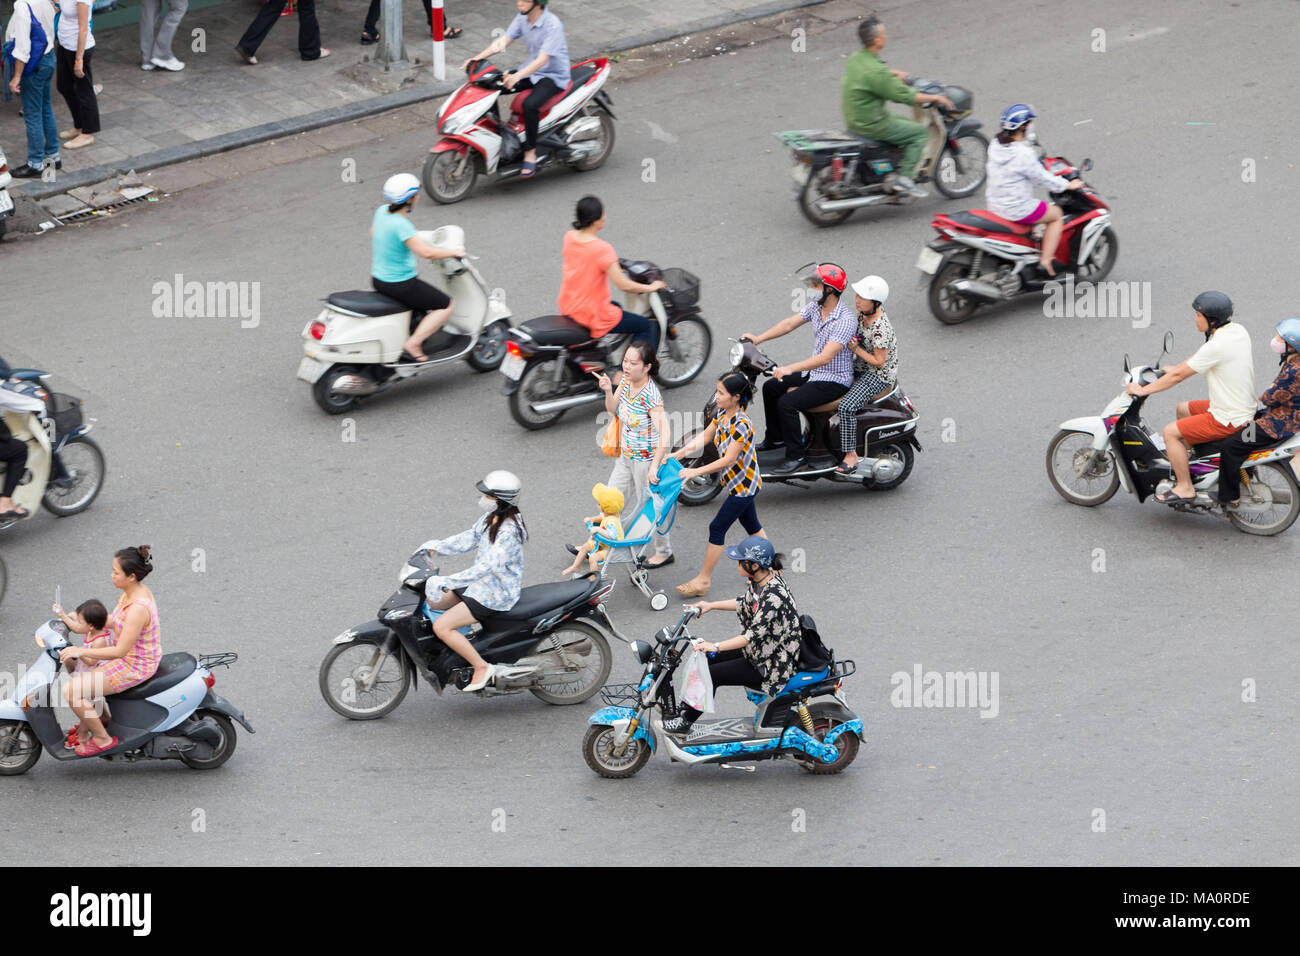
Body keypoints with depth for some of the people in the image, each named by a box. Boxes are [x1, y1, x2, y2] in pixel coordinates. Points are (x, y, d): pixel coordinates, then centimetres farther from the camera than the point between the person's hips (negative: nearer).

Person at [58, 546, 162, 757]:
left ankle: (102, 739, 1)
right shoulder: (133, 591, 0)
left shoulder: (138, 608, -31)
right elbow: (113, 622, 14)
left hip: (134, 668, -10)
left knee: (71, 691, -14)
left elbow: (121, 651, -29)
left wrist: (81, 651, -28)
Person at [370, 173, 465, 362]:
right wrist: (453, 252, -16)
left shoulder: (382, 211, -1)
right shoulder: (400, 224, -28)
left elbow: (373, 235, 18)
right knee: (447, 305, 2)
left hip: (378, 279, 10)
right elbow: (426, 252, -32)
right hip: (399, 285, -10)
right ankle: (412, 345, -5)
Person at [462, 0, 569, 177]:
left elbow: (542, 60, -31)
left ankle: (530, 153, -22)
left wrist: (518, 76, -45)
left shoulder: (552, 25, -24)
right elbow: (503, 41, -3)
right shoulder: (522, 19, 0)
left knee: (530, 105, -34)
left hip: (554, 76, -8)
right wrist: (477, 58, -17)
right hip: (531, 70, 8)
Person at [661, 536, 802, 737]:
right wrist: (711, 606, 17)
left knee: (712, 675, -11)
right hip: (761, 648, 10)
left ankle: (685, 723, 5)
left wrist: (716, 646, -35)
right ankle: (683, 710, 20)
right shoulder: (758, 581, -3)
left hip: (774, 664, -10)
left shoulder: (774, 595, -31)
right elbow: (744, 603, 18)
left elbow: (755, 635, -33)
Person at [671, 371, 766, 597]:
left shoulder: (741, 424, -28)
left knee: (718, 528, -4)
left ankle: (703, 580, 4)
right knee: (751, 525, 21)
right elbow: (703, 438, 7)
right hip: (740, 484, 9)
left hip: (744, 485, -9)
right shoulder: (722, 415, 0)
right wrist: (677, 455, -4)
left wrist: (695, 472, -29)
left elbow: (728, 460, -29)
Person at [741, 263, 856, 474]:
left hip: (835, 380, -10)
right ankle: (774, 438, 27)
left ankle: (796, 456, -12)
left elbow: (825, 357, -34)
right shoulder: (816, 307, 0)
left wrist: (790, 369, -39)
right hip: (814, 372, 10)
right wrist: (758, 338, -1)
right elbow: (789, 323, 8)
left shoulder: (845, 320, -28)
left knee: (787, 403, -23)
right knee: (771, 387, 12)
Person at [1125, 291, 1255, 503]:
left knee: (1170, 431, -6)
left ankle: (1185, 487, 1)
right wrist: (1178, 368, 24)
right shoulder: (1237, 330, 1)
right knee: (1183, 409, 26)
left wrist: (1143, 390, -9)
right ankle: (1180, 456, 42)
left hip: (1228, 420, -10)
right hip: (1244, 410, 10)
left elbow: (1178, 376, -18)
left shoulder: (1217, 346, -26)